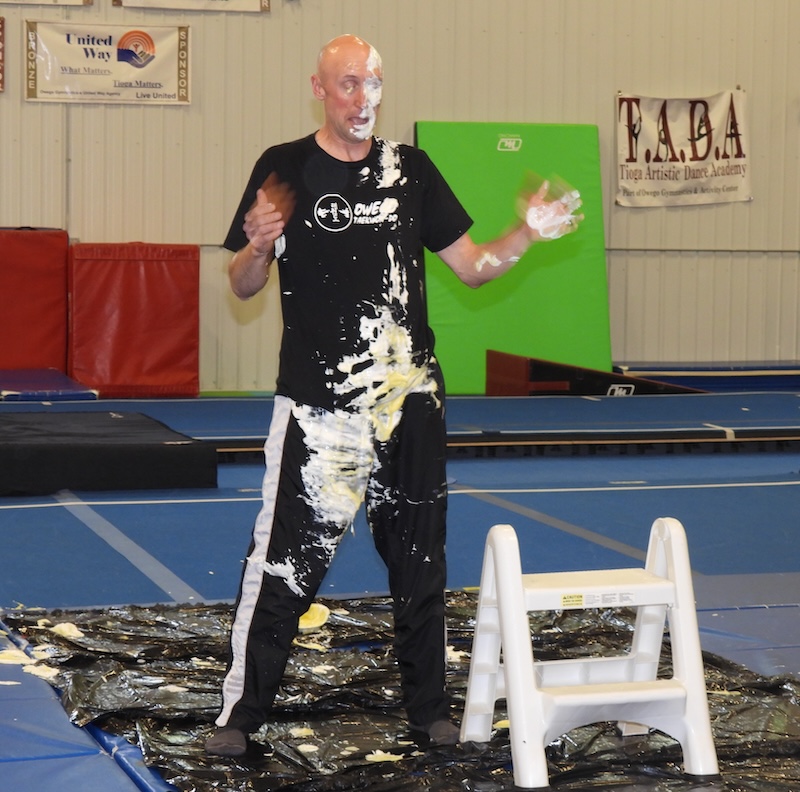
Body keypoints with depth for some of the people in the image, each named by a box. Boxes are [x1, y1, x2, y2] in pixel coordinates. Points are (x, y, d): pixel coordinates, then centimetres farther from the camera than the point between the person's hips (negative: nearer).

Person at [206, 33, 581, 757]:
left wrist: (529, 234, -9)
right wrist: (259, 246, -21)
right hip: (316, 406, -3)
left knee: (419, 561, 11)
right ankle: (242, 713, 4)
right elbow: (243, 287, 1)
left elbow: (471, 266, 9)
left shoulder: (411, 169, 7)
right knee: (285, 560, -7)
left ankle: (429, 709, 23)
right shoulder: (284, 168, -2)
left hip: (410, 402, 4)